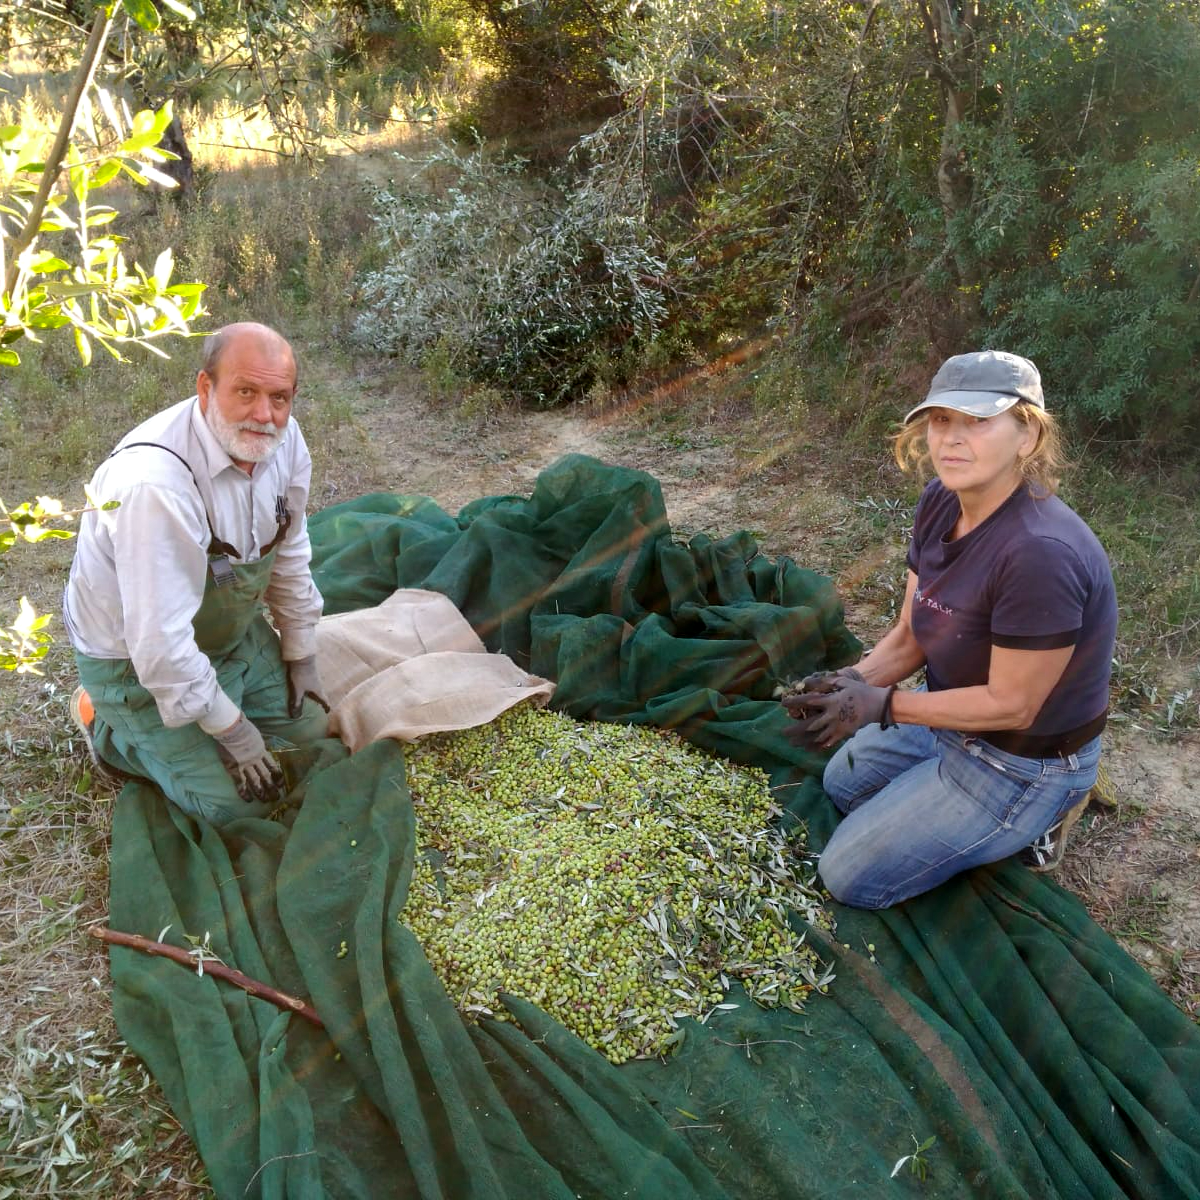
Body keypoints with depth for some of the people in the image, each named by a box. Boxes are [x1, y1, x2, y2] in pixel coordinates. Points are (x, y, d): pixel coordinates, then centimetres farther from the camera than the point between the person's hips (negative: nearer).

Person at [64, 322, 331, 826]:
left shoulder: (283, 439, -15)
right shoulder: (154, 482, -38)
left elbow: (290, 552, 1)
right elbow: (160, 643, -33)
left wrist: (301, 656, 6)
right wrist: (232, 731, -22)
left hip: (233, 631, 7)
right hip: (139, 661, -7)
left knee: (308, 727, 12)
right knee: (238, 803, -7)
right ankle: (106, 722, 15)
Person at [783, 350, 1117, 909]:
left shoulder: (1041, 552, -36)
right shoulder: (940, 503, -10)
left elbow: (1011, 705, -27)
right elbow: (909, 636, -2)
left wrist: (881, 705, -25)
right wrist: (850, 683, -21)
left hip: (1023, 758, -8)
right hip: (954, 711, 8)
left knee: (849, 876, -1)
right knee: (841, 785, 27)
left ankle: (1027, 826, 10)